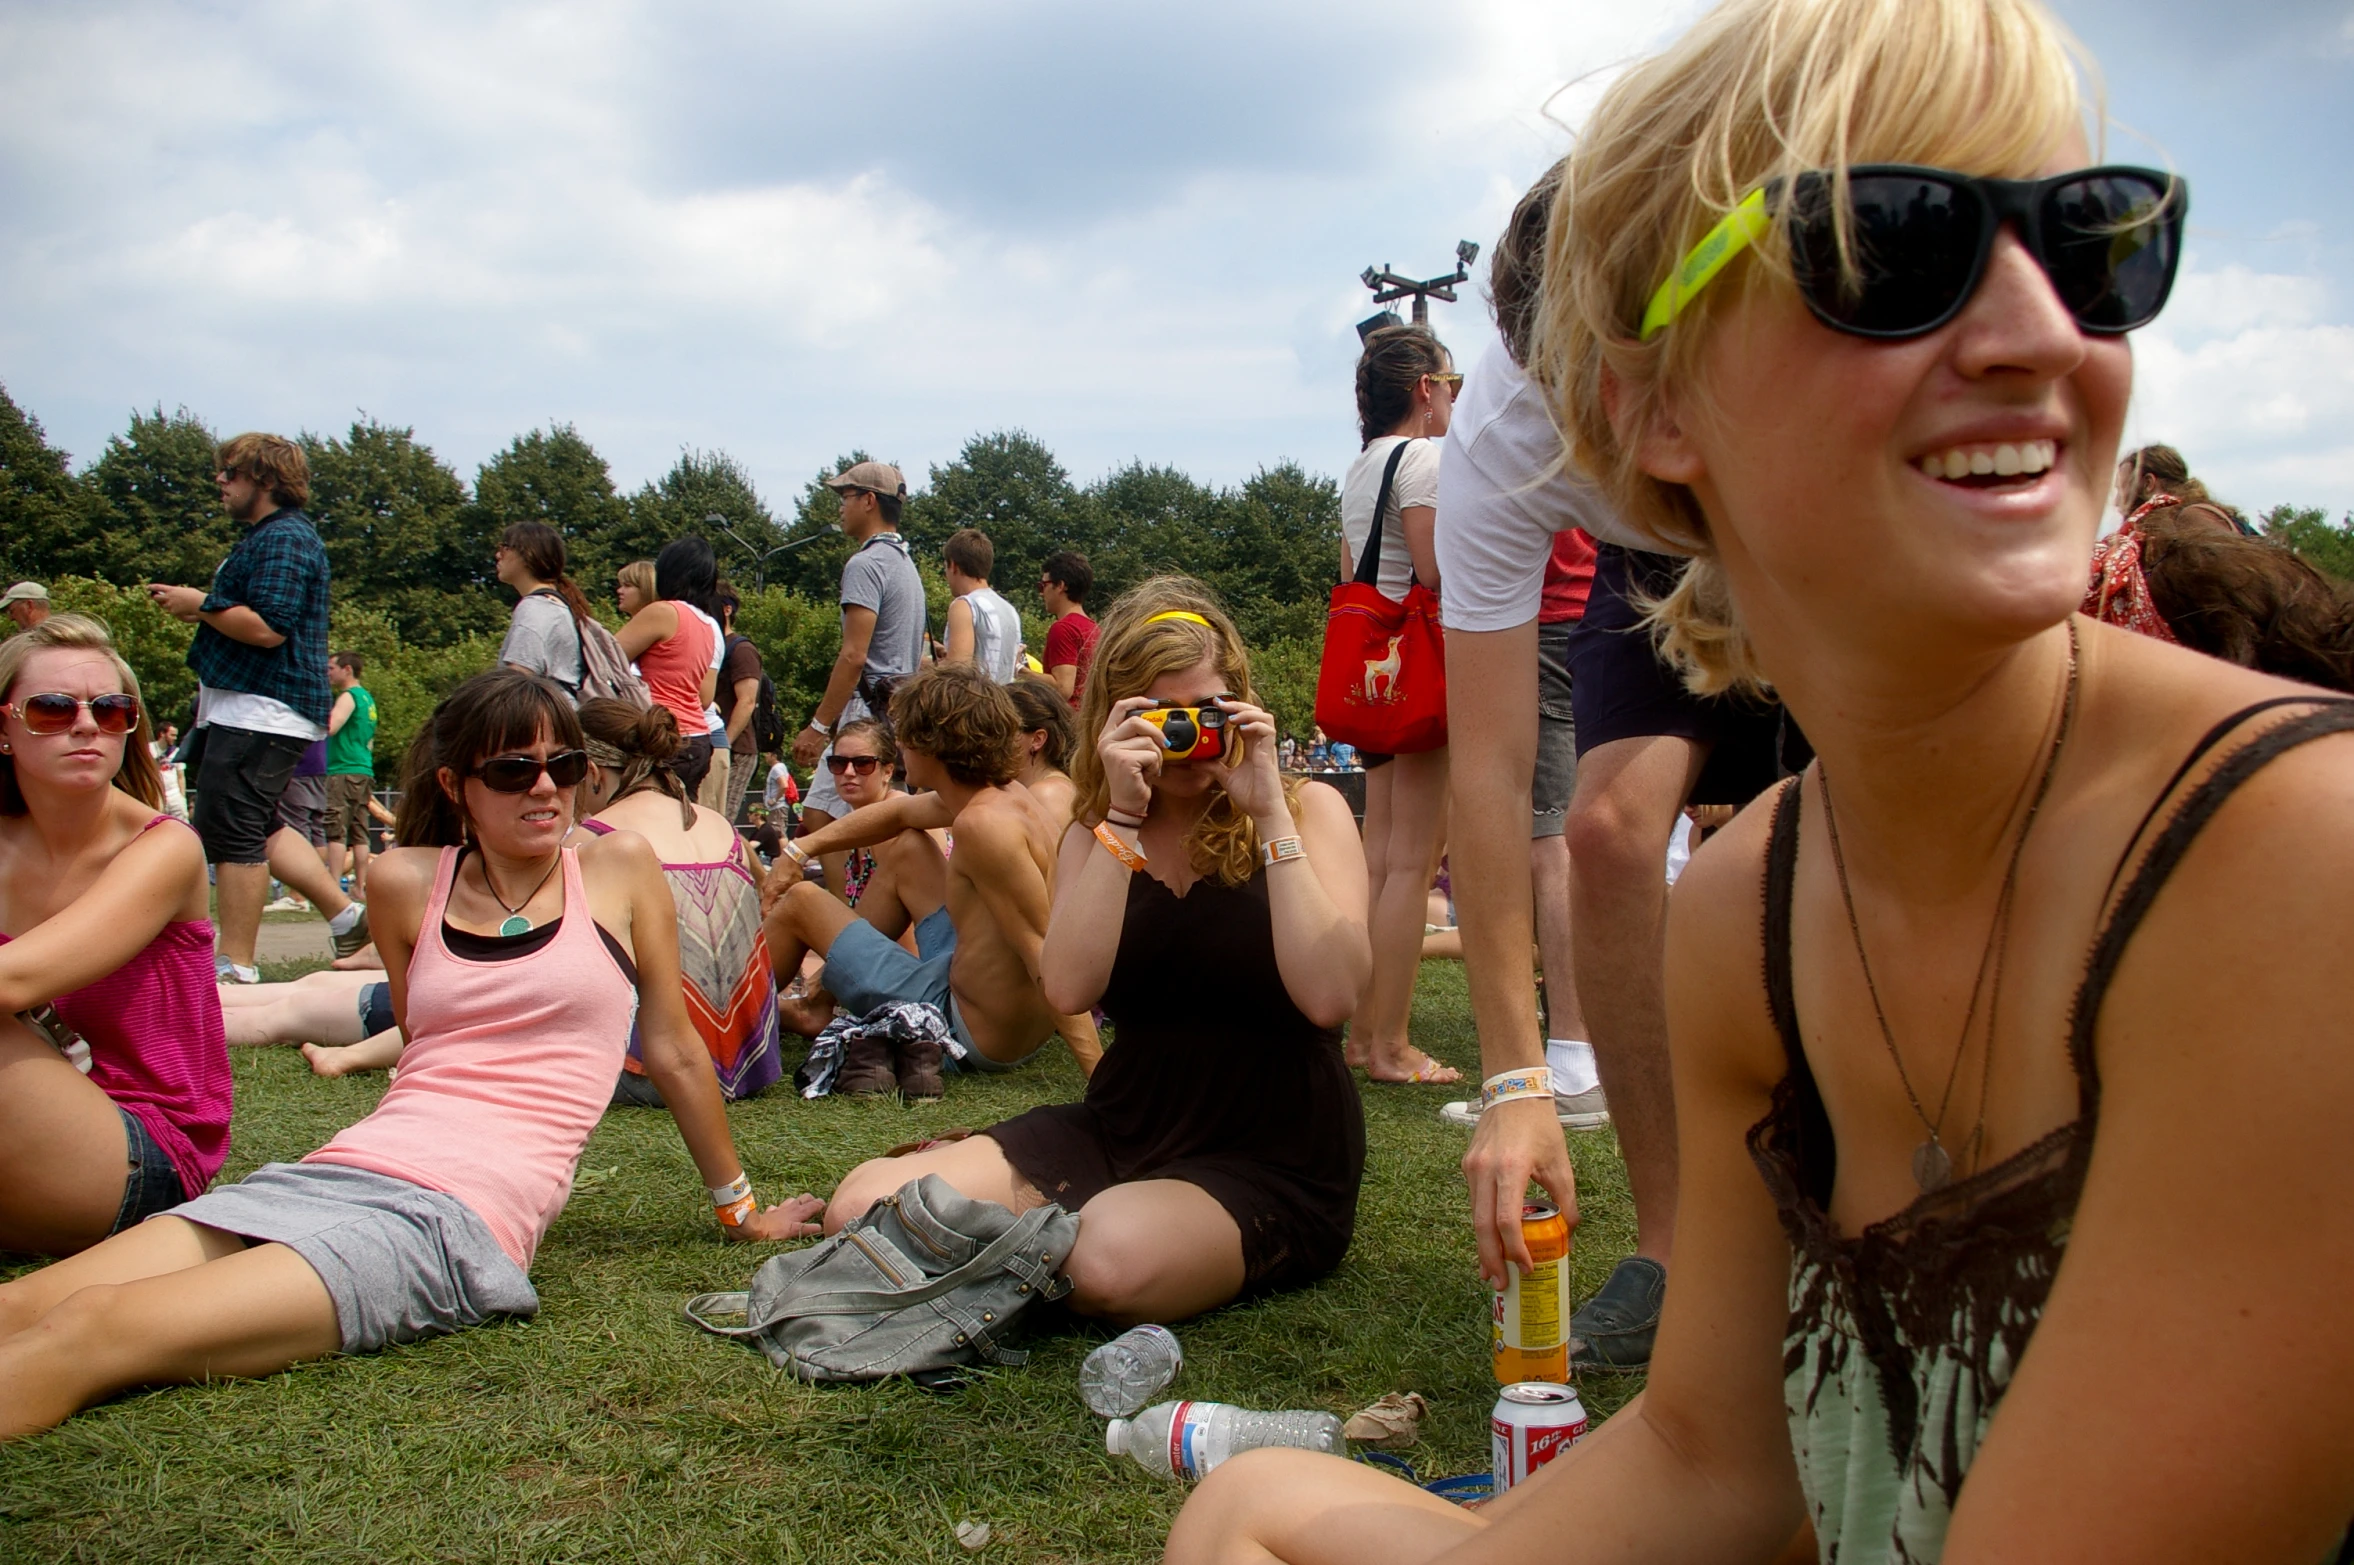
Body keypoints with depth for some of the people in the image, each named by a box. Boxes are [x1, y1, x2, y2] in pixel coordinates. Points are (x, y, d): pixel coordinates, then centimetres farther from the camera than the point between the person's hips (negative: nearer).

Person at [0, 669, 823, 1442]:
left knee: (92, 1332, -26)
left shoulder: (617, 867, 8)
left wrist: (740, 1208, 24)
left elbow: (674, 1051, 16)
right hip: (327, 1175, 5)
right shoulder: (407, 883, 15)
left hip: (463, 1220, -5)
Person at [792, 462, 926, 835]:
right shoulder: (906, 563, 21)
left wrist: (818, 725, -17)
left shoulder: (865, 564, -11)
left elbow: (853, 657, -19)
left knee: (817, 821, -11)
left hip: (869, 710, -10)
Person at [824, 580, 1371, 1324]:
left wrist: (1269, 814, -20)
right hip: (1120, 1133, 4)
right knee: (864, 1206, -13)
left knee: (1113, 1258, -37)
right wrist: (1123, 817, -16)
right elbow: (1068, 989, -12)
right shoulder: (1096, 833, 8)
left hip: (1274, 1161, -4)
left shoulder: (1308, 809, -3)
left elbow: (1330, 997, -21)